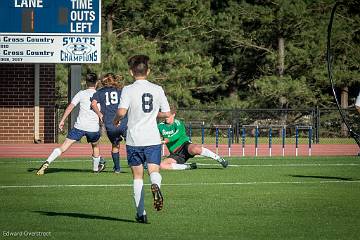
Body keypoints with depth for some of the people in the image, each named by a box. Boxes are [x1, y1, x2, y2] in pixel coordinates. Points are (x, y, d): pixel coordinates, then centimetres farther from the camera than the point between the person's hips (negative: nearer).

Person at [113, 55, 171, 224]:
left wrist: (116, 120, 3)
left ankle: (141, 213, 7)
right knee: (154, 170, 1)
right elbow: (166, 113, 8)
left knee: (137, 176, 8)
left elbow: (121, 112, -18)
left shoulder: (128, 90, -6)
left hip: (134, 140, -1)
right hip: (153, 139, 1)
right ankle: (155, 185, -36)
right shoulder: (157, 89, 3)